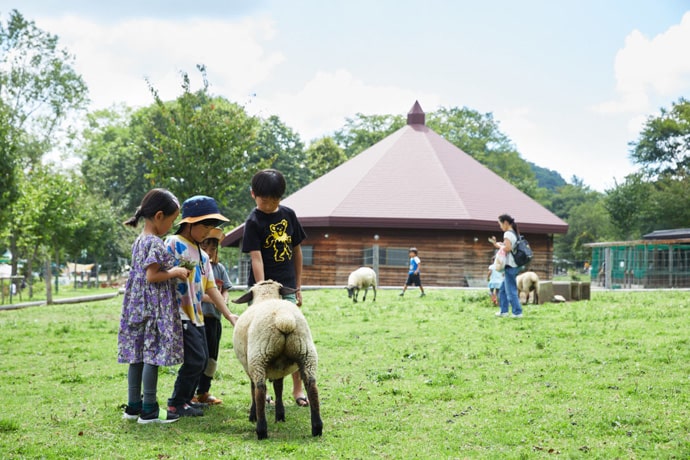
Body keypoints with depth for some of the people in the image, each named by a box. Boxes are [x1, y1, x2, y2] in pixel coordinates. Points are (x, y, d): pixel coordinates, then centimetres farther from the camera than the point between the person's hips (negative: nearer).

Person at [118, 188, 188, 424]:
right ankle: (149, 410, -1)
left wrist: (171, 271, 15)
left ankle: (133, 406, 16)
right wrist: (174, 272, -7)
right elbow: (151, 276, -20)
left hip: (138, 305, 9)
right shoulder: (156, 243, -16)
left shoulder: (139, 241, 13)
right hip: (155, 307, -9)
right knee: (153, 356, -4)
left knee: (137, 356, 11)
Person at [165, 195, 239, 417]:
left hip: (196, 315, 9)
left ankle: (186, 398, 23)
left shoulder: (203, 255, 16)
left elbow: (210, 287, 14)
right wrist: (179, 272, -27)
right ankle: (176, 403, -1)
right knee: (195, 358, -13)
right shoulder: (173, 243, -8)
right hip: (179, 313, -9)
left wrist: (229, 315, 8)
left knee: (202, 360, 11)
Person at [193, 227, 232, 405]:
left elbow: (225, 290, 13)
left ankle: (203, 392, 23)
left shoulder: (219, 268, 13)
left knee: (212, 356, 11)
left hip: (214, 317, 6)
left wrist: (223, 300, -9)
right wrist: (207, 297, -23)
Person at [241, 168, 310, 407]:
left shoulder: (288, 215, 5)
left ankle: (298, 388, 15)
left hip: (287, 287, 4)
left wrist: (298, 287, 12)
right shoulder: (254, 221, -9)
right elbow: (256, 257, -18)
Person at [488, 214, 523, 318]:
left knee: (511, 290, -5)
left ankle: (517, 312, -3)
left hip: (510, 266, -10)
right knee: (503, 289, 15)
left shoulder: (508, 234, -13)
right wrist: (495, 243, 14)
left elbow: (507, 248, -24)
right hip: (514, 266, 10)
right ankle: (503, 311, 18)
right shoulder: (514, 233, 16)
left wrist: (498, 245, -6)